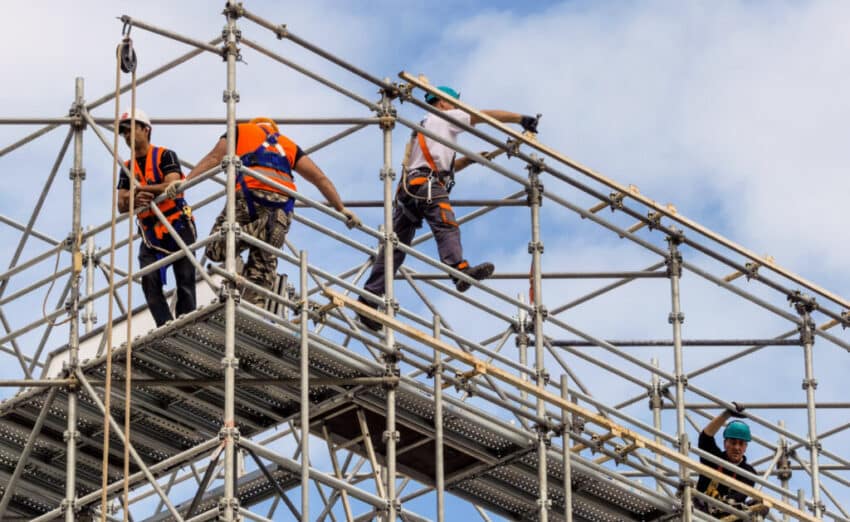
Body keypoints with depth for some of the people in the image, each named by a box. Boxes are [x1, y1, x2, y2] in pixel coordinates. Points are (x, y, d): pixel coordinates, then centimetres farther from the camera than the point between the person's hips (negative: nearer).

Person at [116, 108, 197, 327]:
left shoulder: (165, 156, -1)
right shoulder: (127, 167, 14)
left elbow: (172, 187, -18)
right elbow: (122, 205, 4)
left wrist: (140, 189, -22)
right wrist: (135, 200, -19)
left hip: (178, 227, -4)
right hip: (150, 233, 4)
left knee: (185, 282, -5)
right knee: (150, 280, -14)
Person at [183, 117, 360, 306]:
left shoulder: (241, 130, 27)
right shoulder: (288, 144, 33)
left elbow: (214, 157, 12)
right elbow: (319, 178, 24)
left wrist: (185, 181, 5)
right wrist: (341, 209, 24)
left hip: (250, 193, -3)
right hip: (283, 204, 3)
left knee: (216, 249, -4)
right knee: (263, 265, 4)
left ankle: (257, 230, -23)